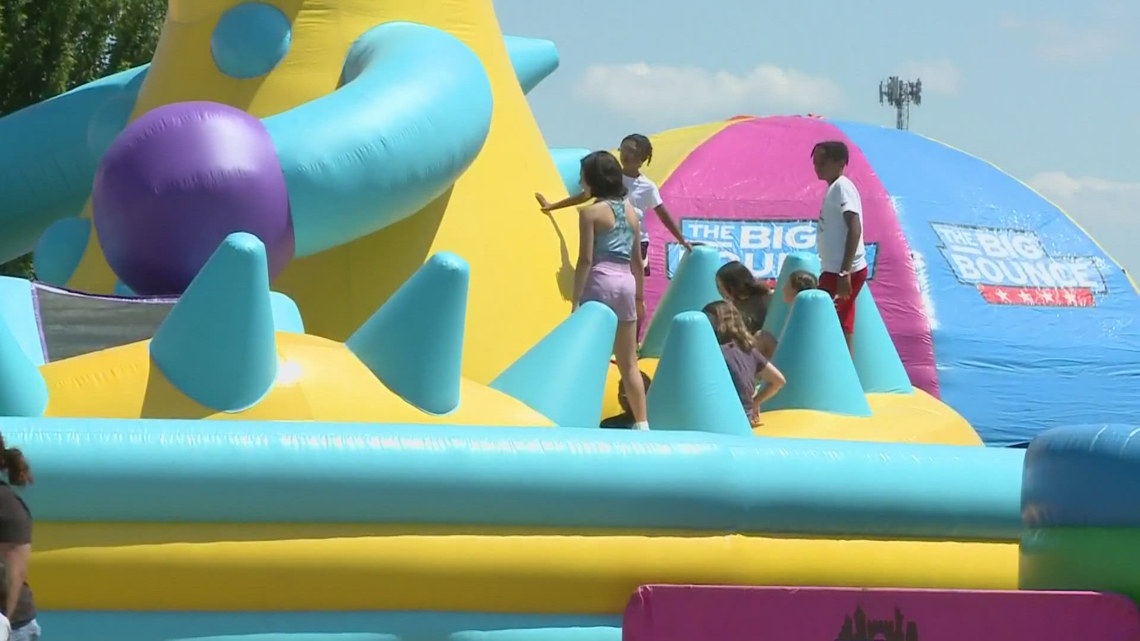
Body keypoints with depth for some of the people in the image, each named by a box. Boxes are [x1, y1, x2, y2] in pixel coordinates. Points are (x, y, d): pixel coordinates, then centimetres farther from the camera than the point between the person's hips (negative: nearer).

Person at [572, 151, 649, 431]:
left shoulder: (592, 212, -6)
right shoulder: (630, 211, 13)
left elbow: (586, 260, -11)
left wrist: (576, 299, -10)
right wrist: (640, 296, 23)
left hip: (600, 282, -6)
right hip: (626, 283, 6)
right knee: (628, 362, 10)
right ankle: (641, 422, 9)